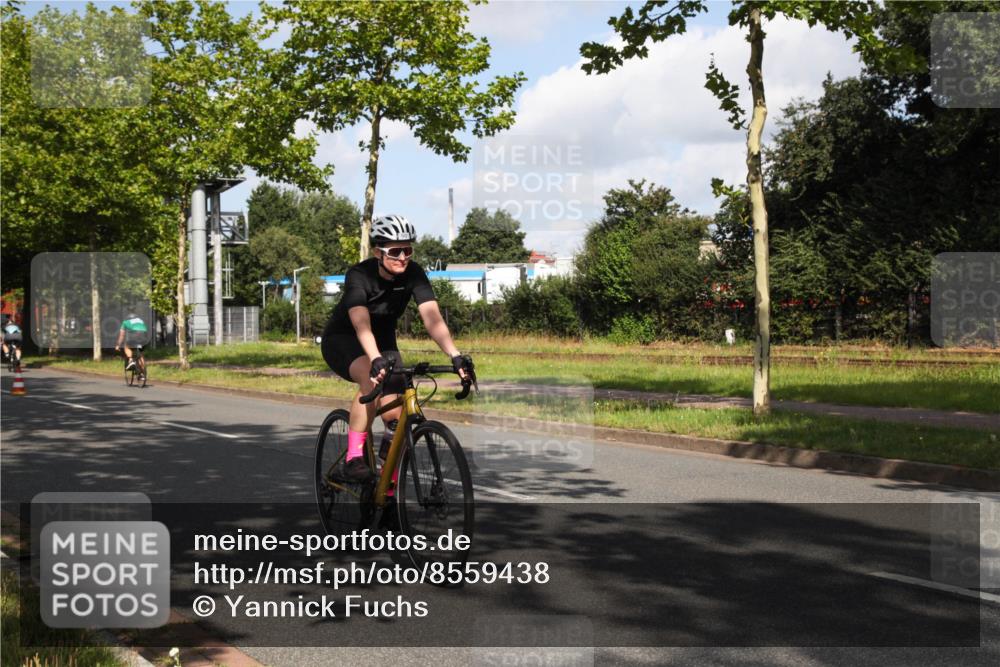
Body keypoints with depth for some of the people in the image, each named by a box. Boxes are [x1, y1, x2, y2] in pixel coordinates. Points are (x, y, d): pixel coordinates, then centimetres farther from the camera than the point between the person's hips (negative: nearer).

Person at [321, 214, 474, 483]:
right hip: (342, 340, -4)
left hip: (383, 341, 4)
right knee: (372, 379, -36)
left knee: (396, 416, -9)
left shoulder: (413, 274, -20)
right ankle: (353, 459, -27)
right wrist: (376, 360, -63)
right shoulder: (359, 275, -30)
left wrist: (455, 355, -48)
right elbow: (361, 323, -45)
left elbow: (432, 318, -32)